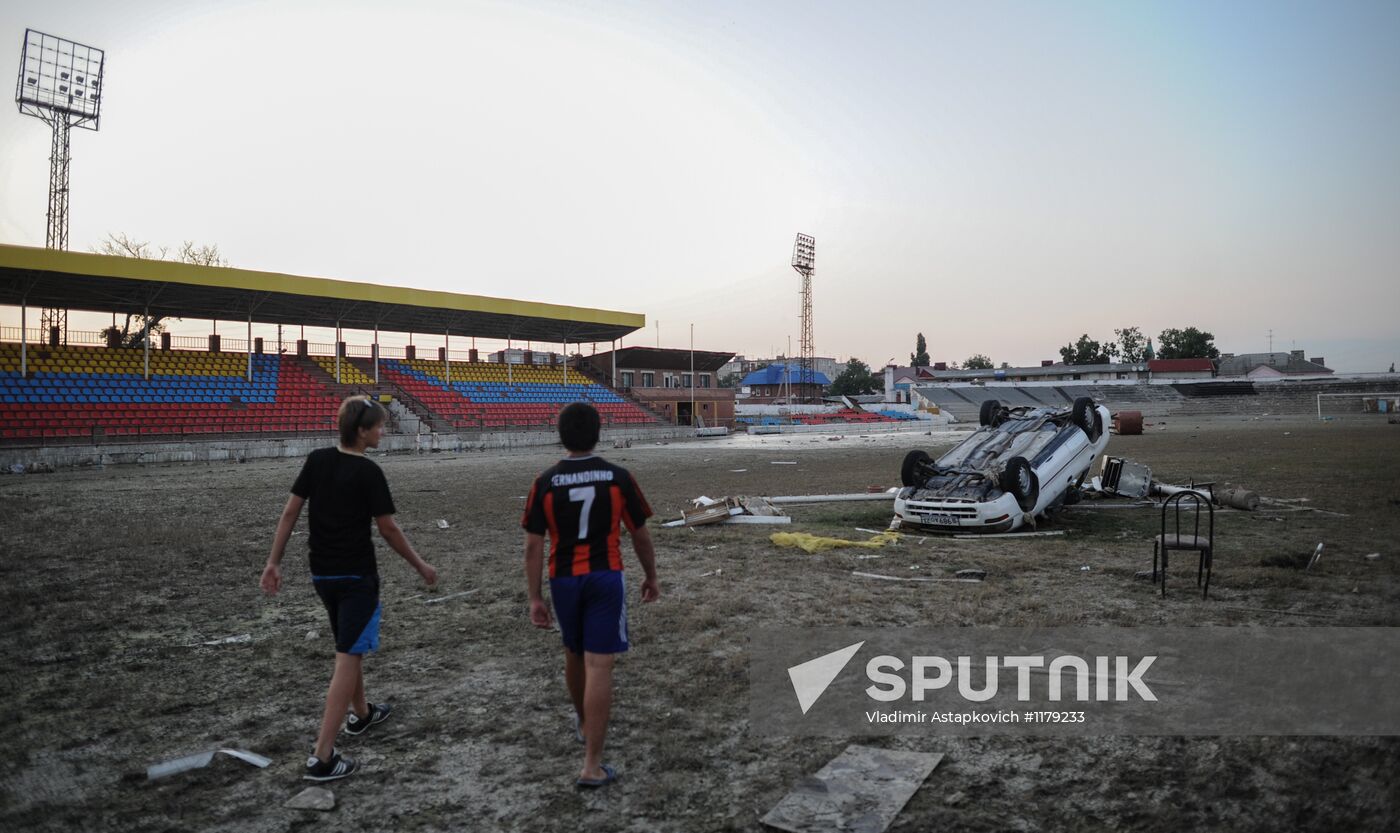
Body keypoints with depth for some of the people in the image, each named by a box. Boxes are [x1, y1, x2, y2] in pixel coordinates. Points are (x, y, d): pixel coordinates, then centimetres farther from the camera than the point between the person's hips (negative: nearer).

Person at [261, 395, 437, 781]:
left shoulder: (317, 460, 1)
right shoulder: (368, 472, -16)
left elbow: (290, 512, 1)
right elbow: (388, 529, -12)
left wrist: (274, 562, 6)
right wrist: (422, 566, -1)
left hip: (322, 573, 7)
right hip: (356, 576, -7)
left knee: (348, 645, 25)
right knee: (348, 657, -4)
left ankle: (361, 713, 43)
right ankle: (322, 757, -7)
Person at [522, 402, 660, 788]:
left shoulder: (545, 482, -4)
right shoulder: (618, 477, -5)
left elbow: (533, 545, -4)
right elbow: (640, 535, 2)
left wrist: (534, 598, 2)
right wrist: (651, 576, 16)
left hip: (563, 580, 3)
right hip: (605, 579, -2)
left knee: (574, 654, 24)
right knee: (599, 666, -4)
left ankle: (584, 723, 47)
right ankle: (592, 764, -5)